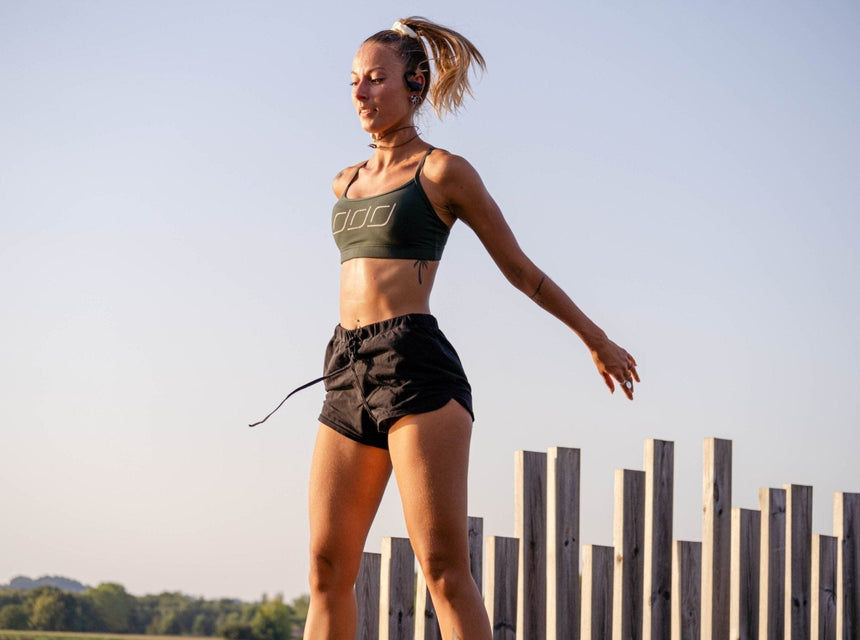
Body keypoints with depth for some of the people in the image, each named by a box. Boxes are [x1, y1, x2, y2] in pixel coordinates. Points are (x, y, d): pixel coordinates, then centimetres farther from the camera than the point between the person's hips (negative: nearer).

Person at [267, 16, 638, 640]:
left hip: (415, 365, -6)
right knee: (329, 567, 2)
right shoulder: (347, 182, 20)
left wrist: (597, 341, 16)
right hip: (348, 375, 7)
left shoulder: (442, 171, 1)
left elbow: (520, 268, 9)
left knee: (444, 565, -14)